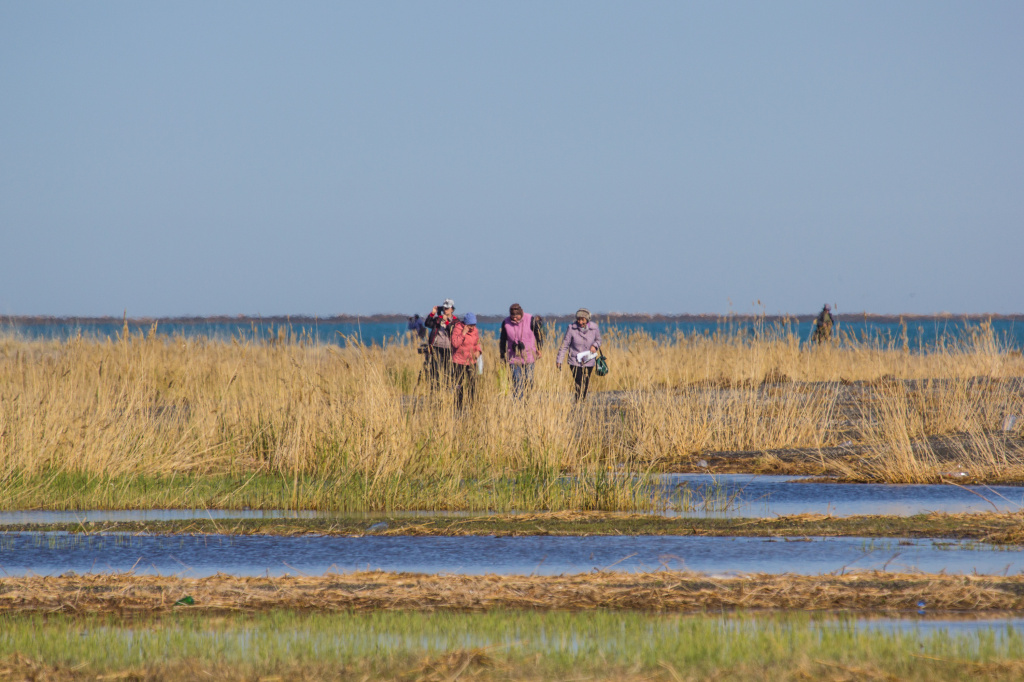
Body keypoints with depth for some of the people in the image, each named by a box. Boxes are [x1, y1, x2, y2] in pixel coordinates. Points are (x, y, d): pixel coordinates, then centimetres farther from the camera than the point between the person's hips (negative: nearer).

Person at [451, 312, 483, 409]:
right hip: (460, 362, -5)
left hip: (471, 361, 5)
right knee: (459, 385, -3)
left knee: (473, 383, 1)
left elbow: (477, 343, 17)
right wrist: (463, 334, -26)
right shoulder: (457, 329, -11)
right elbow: (455, 344, -20)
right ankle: (458, 407, 3)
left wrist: (478, 351, -4)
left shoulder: (475, 330, 6)